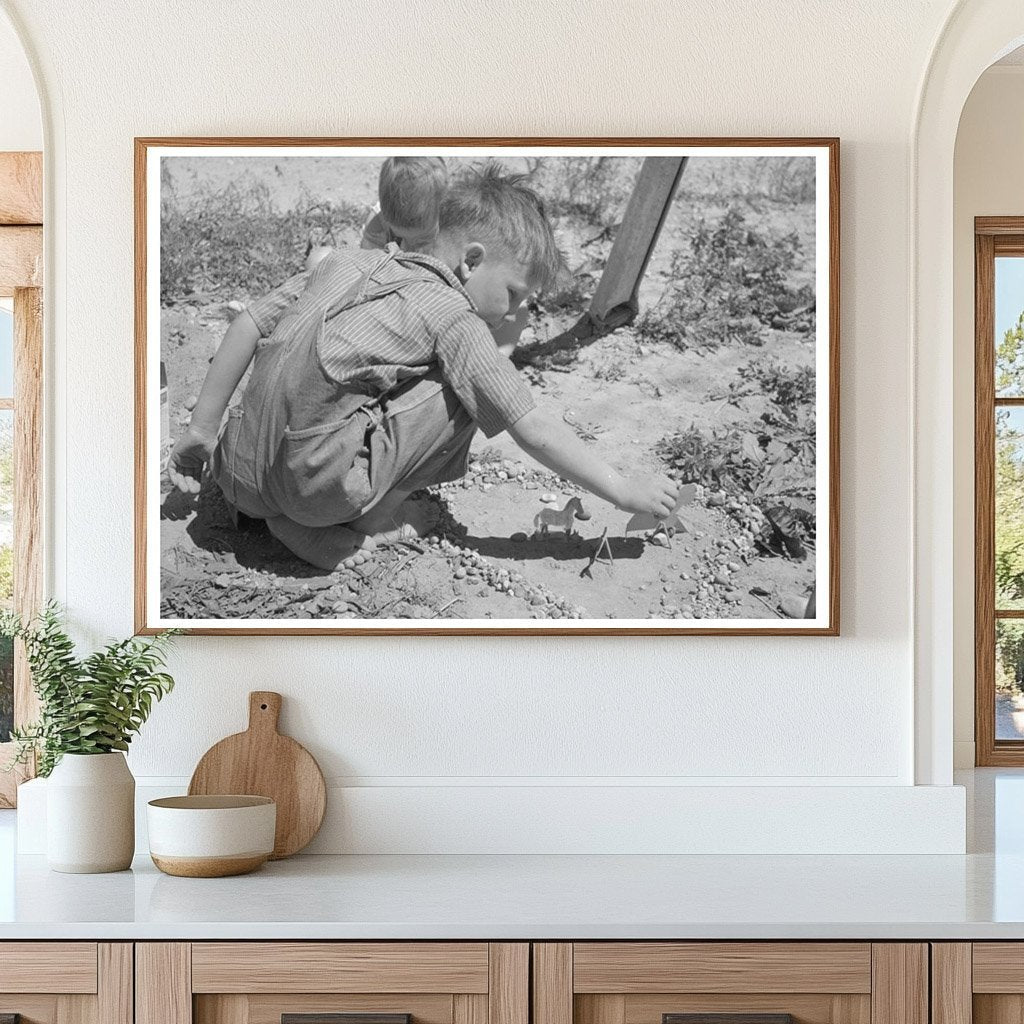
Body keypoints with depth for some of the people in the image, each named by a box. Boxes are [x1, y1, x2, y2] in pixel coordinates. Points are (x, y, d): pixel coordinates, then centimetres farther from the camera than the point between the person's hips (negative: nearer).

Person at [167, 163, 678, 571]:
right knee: (467, 392, 1)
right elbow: (534, 430, -3)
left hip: (241, 480, 7)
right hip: (319, 485, -7)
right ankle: (373, 515, 4)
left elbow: (249, 325, 15)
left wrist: (202, 430, 21)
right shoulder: (452, 314, -1)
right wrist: (625, 491, 5)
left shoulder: (346, 261, 17)